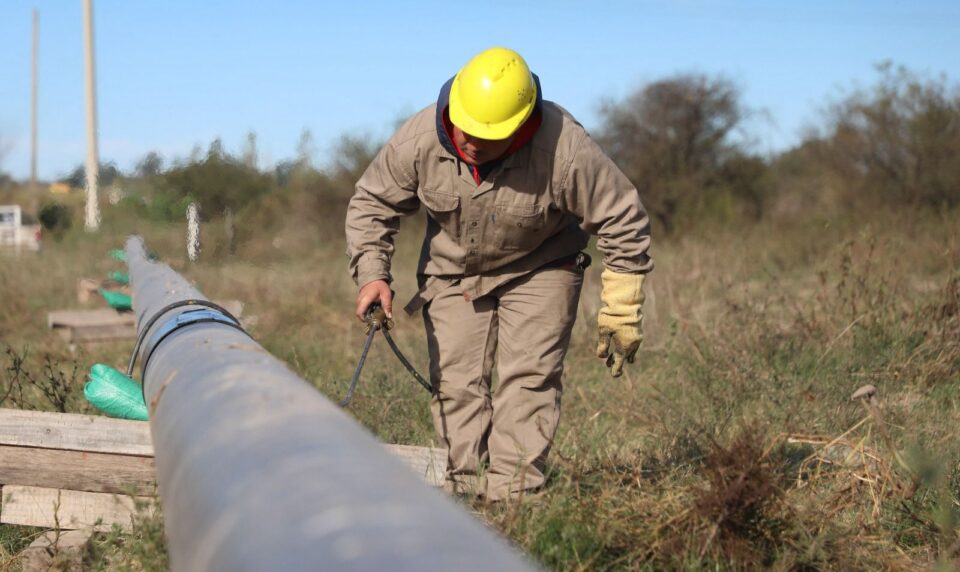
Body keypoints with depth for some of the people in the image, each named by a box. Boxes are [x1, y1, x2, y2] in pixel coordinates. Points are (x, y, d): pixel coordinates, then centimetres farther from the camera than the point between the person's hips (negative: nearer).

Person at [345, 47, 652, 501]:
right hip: (452, 271, 3)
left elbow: (623, 222, -21)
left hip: (538, 268, -3)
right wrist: (372, 274, -22)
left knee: (527, 378, -13)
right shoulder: (419, 139, -26)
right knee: (455, 381, -1)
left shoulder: (565, 151, -33)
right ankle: (465, 489, 5)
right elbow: (371, 203, -8)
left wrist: (621, 316, -17)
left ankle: (512, 493, -12)